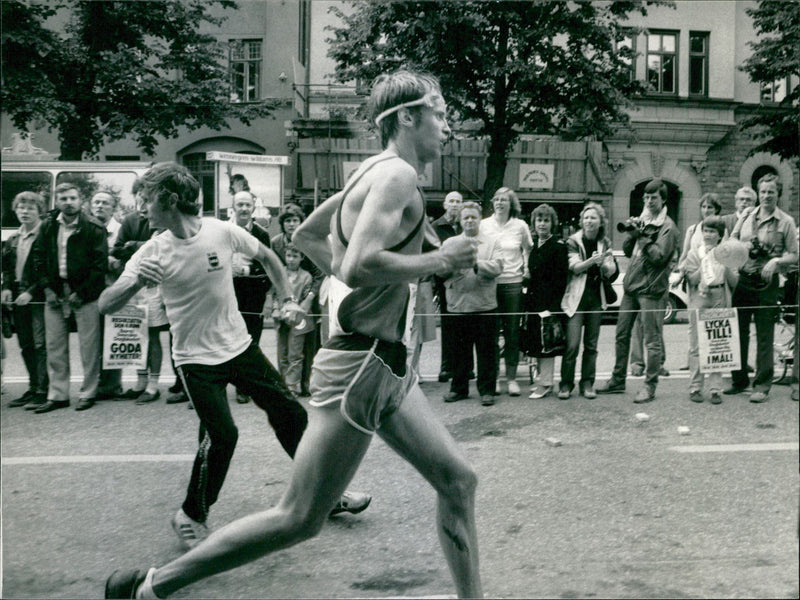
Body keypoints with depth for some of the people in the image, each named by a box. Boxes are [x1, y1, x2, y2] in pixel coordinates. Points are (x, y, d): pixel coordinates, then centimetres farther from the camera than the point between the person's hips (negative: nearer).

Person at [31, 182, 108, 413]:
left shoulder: (94, 228, -5)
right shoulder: (48, 227, 8)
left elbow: (100, 264, -8)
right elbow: (38, 257, 11)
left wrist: (81, 293, -11)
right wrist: (47, 288, -1)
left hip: (84, 294, -4)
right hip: (55, 293, 4)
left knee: (89, 346, 0)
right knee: (55, 346, 6)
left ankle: (88, 393, 11)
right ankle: (57, 395, 15)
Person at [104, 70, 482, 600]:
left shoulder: (376, 173, 14)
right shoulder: (397, 174, -14)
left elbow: (306, 234, 24)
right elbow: (361, 264, -29)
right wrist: (439, 261, -15)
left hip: (386, 365, 10)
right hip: (363, 363, -10)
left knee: (458, 481, 11)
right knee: (300, 519, -1)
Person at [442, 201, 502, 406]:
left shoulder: (492, 243, 9)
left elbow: (497, 267, -6)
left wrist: (476, 263, -20)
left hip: (485, 305, -2)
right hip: (458, 304, 2)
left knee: (486, 351, 2)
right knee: (460, 350, 8)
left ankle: (487, 389, 11)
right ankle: (459, 388, 19)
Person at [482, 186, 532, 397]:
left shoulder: (520, 226, 4)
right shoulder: (484, 224, 4)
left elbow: (529, 250, 18)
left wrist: (527, 268, 6)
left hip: (513, 283, 0)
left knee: (512, 332, 3)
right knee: (491, 332, 2)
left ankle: (511, 377, 10)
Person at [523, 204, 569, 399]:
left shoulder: (558, 246, -7)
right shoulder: (533, 245, 14)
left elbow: (560, 278, -11)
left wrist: (554, 305, -17)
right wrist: (528, 301, 10)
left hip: (549, 300, -7)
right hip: (534, 300, 7)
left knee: (547, 342, -4)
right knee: (536, 341, 10)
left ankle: (545, 384, 3)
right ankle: (543, 380, 21)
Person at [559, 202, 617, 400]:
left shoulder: (605, 244, 9)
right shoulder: (573, 241, 0)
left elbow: (611, 273, 3)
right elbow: (575, 267, -12)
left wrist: (604, 263, -18)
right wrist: (592, 260, -28)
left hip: (597, 299, 3)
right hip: (576, 298, -3)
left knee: (591, 345, 6)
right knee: (572, 345, -10)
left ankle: (587, 384, 15)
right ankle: (566, 384, 2)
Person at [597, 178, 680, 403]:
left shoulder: (667, 227, -6)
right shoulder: (642, 220, 15)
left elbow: (659, 257, -16)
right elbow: (627, 250, 12)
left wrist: (643, 236, -15)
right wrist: (631, 233, -4)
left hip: (651, 289, -7)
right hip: (630, 285, 7)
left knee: (652, 340, -2)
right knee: (621, 335, 11)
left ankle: (650, 386, 3)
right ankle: (617, 380, 22)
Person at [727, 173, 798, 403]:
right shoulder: (747, 216, 10)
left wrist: (776, 261, -18)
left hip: (766, 283, -3)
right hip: (741, 280, 3)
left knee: (764, 337, 1)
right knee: (738, 333, 9)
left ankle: (762, 386, 9)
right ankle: (739, 380, 22)